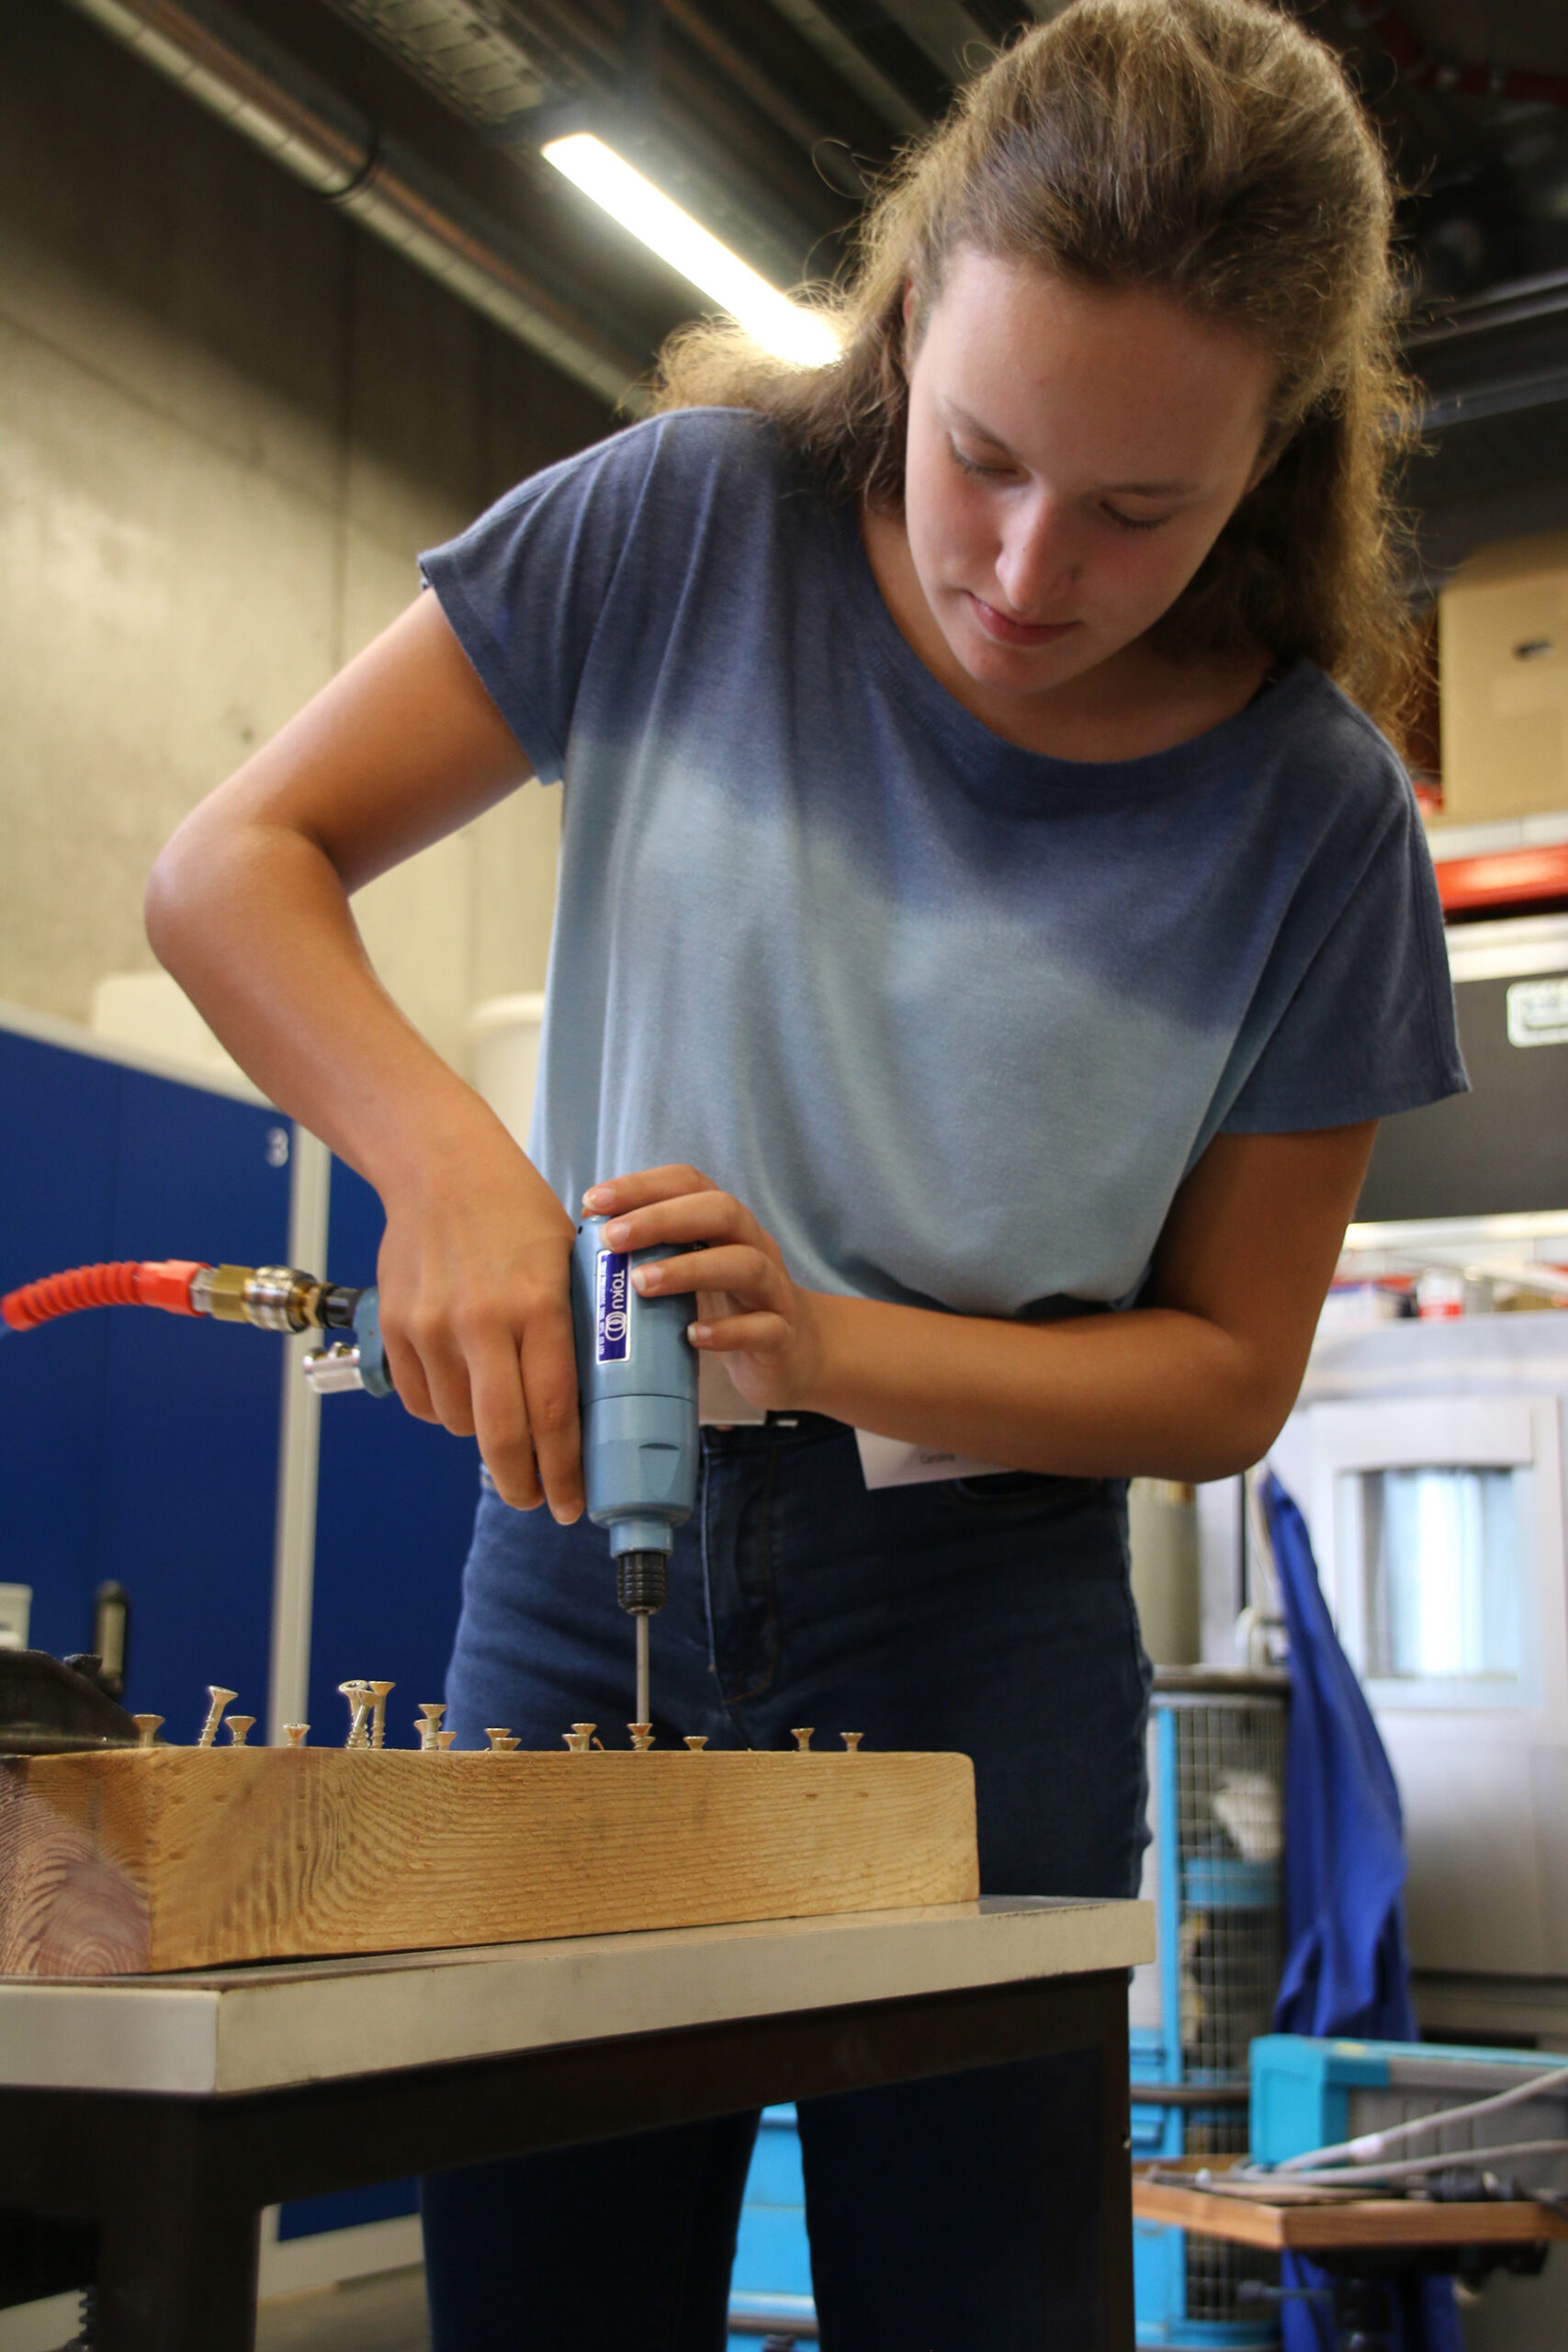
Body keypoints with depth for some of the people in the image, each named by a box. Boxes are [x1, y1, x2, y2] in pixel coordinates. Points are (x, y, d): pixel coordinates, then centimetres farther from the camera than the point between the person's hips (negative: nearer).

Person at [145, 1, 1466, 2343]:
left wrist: (828, 1345, -18)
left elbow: (1225, 1374, -1)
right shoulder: (701, 519, -7)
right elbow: (234, 865, -5)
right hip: (585, 1549, 1)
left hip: (975, 1621, 0)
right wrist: (448, 1162, -24)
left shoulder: (1312, 817, -7)